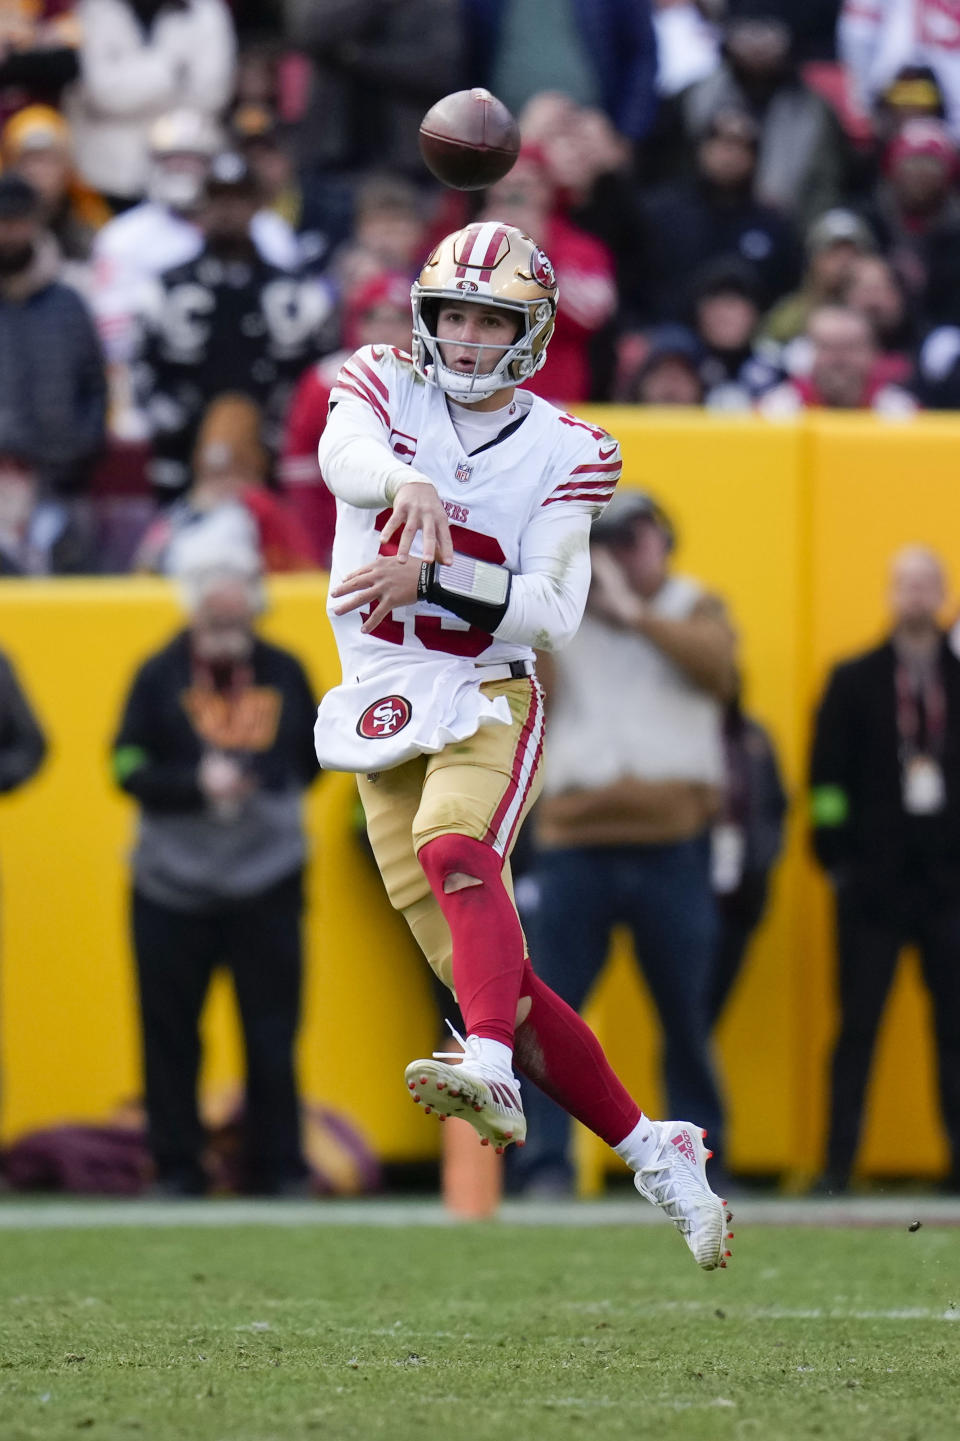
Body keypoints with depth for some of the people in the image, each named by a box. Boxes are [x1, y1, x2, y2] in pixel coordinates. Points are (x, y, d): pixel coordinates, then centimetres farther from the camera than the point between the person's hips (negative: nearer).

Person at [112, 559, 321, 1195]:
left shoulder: (285, 673, 6)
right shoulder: (160, 677, 0)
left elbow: (313, 756, 17)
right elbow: (129, 769, -5)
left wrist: (269, 795, 3)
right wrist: (196, 784, -18)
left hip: (267, 884, 1)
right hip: (171, 886, -1)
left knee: (273, 1035, -1)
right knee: (170, 1036, 1)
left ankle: (280, 1169, 5)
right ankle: (177, 1170, 10)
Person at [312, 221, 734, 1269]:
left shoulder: (560, 452, 0)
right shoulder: (385, 387, 2)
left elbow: (550, 613, -11)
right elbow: (343, 453, -23)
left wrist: (428, 575, -26)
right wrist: (407, 486, -46)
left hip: (487, 700, -3)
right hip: (382, 712, 3)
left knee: (451, 848, -35)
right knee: (486, 975, 1)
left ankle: (493, 1075, -54)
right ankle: (651, 1151, 12)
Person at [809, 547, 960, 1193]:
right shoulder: (854, 680, 6)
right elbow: (827, 775, 4)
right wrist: (834, 856, -3)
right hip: (873, 884, -1)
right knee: (859, 1025, 0)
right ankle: (838, 1169, 3)